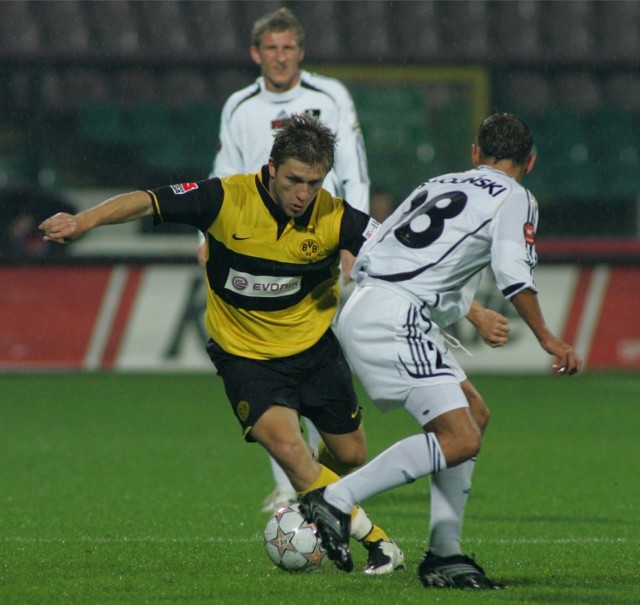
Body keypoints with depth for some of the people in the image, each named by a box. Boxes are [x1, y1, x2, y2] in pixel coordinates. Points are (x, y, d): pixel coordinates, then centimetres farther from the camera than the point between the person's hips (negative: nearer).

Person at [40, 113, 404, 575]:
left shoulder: (336, 218, -18)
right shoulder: (227, 199, -21)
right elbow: (147, 203, -23)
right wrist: (84, 221, -38)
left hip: (316, 346, 2)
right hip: (245, 352, -2)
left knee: (350, 457, 9)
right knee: (283, 442, -25)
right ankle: (374, 540, -14)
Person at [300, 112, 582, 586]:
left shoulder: (436, 186, 25)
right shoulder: (515, 198, 4)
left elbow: (364, 256, 25)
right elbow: (513, 273, -12)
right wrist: (548, 339, -5)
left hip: (361, 304, 9)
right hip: (395, 319, -9)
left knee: (472, 415, 18)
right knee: (461, 441, -14)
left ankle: (444, 555, 15)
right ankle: (333, 502, -17)